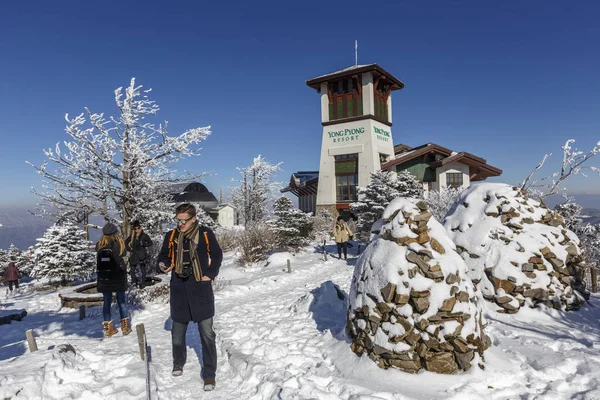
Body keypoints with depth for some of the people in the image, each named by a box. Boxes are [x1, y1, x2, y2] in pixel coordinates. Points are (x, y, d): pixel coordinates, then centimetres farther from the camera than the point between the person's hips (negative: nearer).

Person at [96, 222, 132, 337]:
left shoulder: (100, 245, -6)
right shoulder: (119, 243, -12)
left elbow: (98, 257, 4)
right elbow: (124, 253, 2)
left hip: (103, 278, 2)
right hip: (118, 277, -2)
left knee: (107, 301, 10)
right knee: (121, 301, 9)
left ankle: (108, 328, 15)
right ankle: (125, 327, 13)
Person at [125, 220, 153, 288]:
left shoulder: (144, 235, -4)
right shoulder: (132, 236, 6)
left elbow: (150, 243, 0)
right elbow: (126, 242, 18)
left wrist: (144, 244, -16)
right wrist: (129, 249, 6)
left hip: (141, 254, -4)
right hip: (134, 254, 4)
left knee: (143, 268, 1)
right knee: (132, 269, 5)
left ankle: (143, 283, 10)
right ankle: (134, 281, 24)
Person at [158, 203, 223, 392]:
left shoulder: (206, 234, -7)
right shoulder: (171, 236, -1)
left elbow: (217, 255, 5)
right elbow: (164, 255, 11)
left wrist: (210, 274, -6)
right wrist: (164, 264, -11)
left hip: (201, 288, -3)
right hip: (179, 289, 3)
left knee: (206, 333, 0)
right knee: (178, 330, 18)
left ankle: (209, 374, 12)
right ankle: (178, 362, 43)